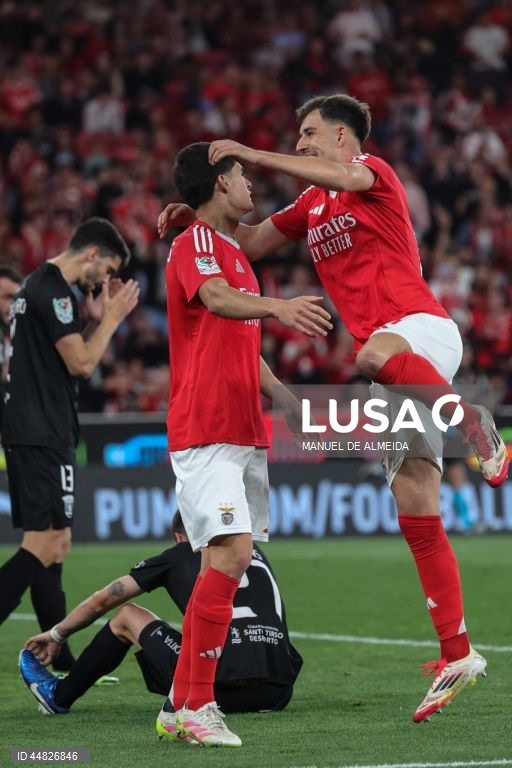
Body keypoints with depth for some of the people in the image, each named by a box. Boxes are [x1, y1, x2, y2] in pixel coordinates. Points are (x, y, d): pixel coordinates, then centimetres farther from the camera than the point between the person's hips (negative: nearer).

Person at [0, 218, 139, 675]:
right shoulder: (53, 290, -13)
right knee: (44, 546, -14)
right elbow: (81, 364, -15)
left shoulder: (39, 285, 19)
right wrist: (112, 318, -3)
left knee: (54, 545, 12)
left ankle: (59, 660, 14)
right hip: (43, 435, -11)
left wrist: (98, 320, 17)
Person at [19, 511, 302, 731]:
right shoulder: (255, 553, 25)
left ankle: (59, 696, 37)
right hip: (278, 692, 3)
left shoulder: (178, 555, 16)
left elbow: (101, 601, 28)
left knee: (127, 616, 21)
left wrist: (56, 634, 45)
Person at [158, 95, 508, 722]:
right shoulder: (310, 207, 24)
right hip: (399, 371, 8)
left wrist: (254, 155, -25)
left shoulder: (373, 174, 1)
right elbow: (252, 241, 27)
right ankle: (457, 654, 2)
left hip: (423, 327, -8)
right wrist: (196, 216, 11)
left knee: (376, 356, -45)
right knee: (416, 515, 0)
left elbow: (343, 175, -21)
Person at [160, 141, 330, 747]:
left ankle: (184, 699, 11)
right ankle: (196, 704, -17)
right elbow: (216, 298, -30)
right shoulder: (194, 243, -7)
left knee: (224, 563, 6)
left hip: (244, 434, 9)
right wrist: (279, 306, -47)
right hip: (205, 432, -9)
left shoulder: (234, 253, 22)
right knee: (232, 554, -19)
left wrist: (285, 398, 24)